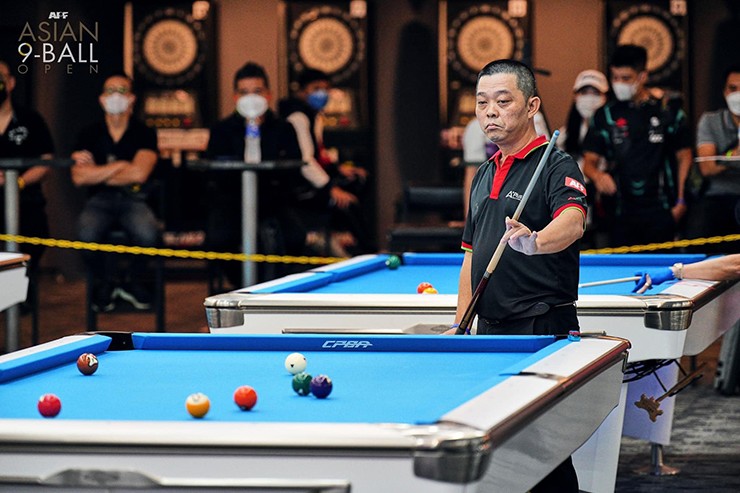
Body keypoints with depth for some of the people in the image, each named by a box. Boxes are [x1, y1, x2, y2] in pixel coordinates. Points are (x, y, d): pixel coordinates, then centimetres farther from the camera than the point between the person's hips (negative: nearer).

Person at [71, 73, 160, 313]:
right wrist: (119, 166, -6)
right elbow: (79, 177, -6)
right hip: (99, 201, 1)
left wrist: (97, 172, -3)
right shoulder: (89, 134, 8)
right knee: (87, 235, -33)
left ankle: (132, 281, 0)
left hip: (133, 199, -1)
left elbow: (139, 174, -12)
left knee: (148, 234, -34)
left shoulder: (144, 134, 4)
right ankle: (104, 283, 1)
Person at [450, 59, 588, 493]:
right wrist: (460, 325, 16)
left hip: (544, 329, -7)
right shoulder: (485, 174, 18)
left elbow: (572, 222, -27)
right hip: (491, 330, 7)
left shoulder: (557, 165, -7)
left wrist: (535, 241, -49)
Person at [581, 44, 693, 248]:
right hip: (622, 213, 1)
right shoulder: (605, 115, 8)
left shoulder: (668, 112, 5)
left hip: (660, 210, -1)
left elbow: (684, 156, 9)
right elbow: (589, 161, 7)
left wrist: (681, 200, 1)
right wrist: (598, 175, -16)